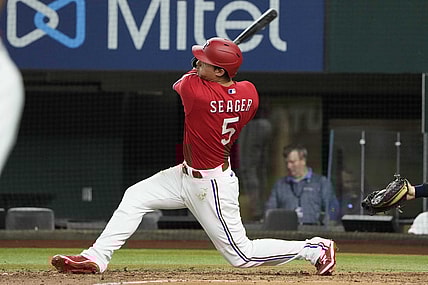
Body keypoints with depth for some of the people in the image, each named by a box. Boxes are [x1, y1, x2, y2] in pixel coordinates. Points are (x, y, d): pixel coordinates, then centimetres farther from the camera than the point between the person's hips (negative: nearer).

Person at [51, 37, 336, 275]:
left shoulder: (194, 88, -28)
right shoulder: (249, 92, -8)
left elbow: (177, 84, -3)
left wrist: (197, 72, 14)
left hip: (212, 187, -9)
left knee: (242, 255, 1)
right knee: (135, 196, 7)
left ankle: (315, 248, 11)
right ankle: (96, 258, 7)